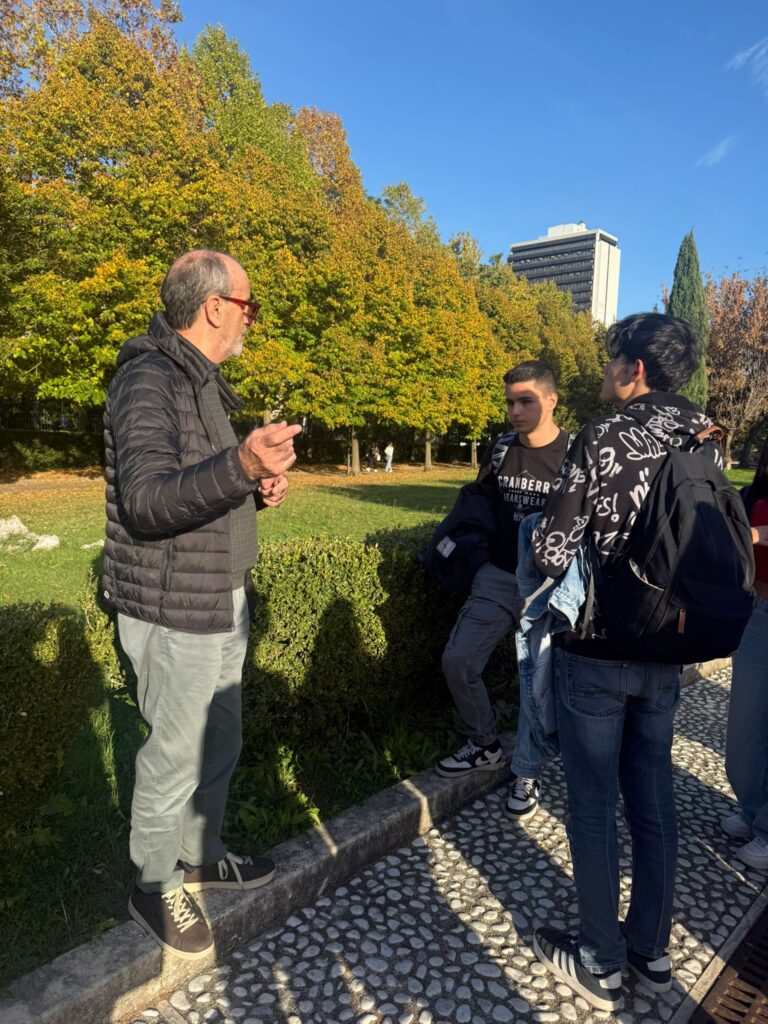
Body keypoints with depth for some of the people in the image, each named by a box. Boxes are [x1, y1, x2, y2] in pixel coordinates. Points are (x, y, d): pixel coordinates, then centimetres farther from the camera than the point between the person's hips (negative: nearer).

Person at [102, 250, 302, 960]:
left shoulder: (205, 384, 15)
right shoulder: (150, 381, -18)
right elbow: (145, 502, -28)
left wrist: (257, 487, 2)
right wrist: (239, 466, -43)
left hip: (223, 604, 9)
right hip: (174, 613, -9)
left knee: (220, 746, 20)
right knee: (174, 760, 7)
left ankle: (200, 855, 41)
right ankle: (156, 888, 30)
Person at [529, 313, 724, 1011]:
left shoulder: (603, 439, -17)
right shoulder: (708, 442, 2)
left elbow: (551, 553, -18)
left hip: (595, 653, -6)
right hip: (667, 653, 6)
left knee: (594, 807, 9)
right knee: (654, 801, 18)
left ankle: (601, 964, 26)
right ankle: (653, 951, 35)